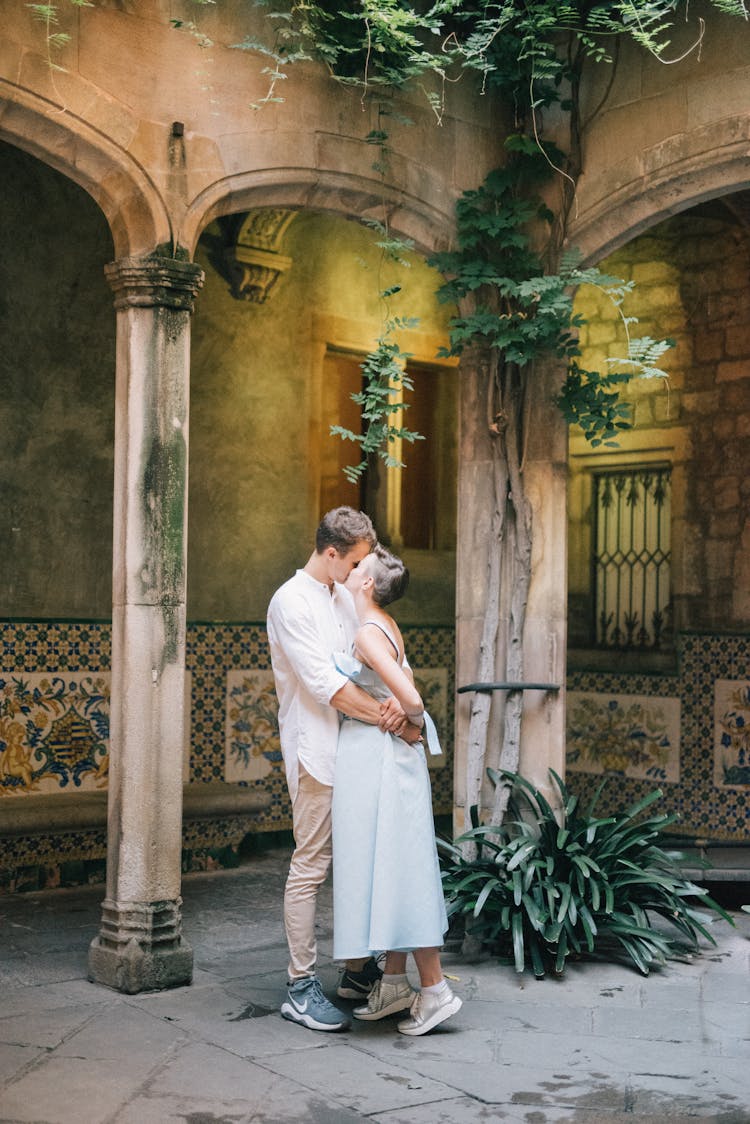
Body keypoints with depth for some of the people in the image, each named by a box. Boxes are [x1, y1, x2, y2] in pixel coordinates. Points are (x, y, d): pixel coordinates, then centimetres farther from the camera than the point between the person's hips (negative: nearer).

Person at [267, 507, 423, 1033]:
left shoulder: (347, 597, 16)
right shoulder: (291, 602, -10)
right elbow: (325, 683, -19)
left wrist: (397, 698, -13)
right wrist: (390, 717, -18)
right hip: (317, 752, -8)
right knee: (311, 866, -5)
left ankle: (359, 970, 24)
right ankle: (302, 986, 3)